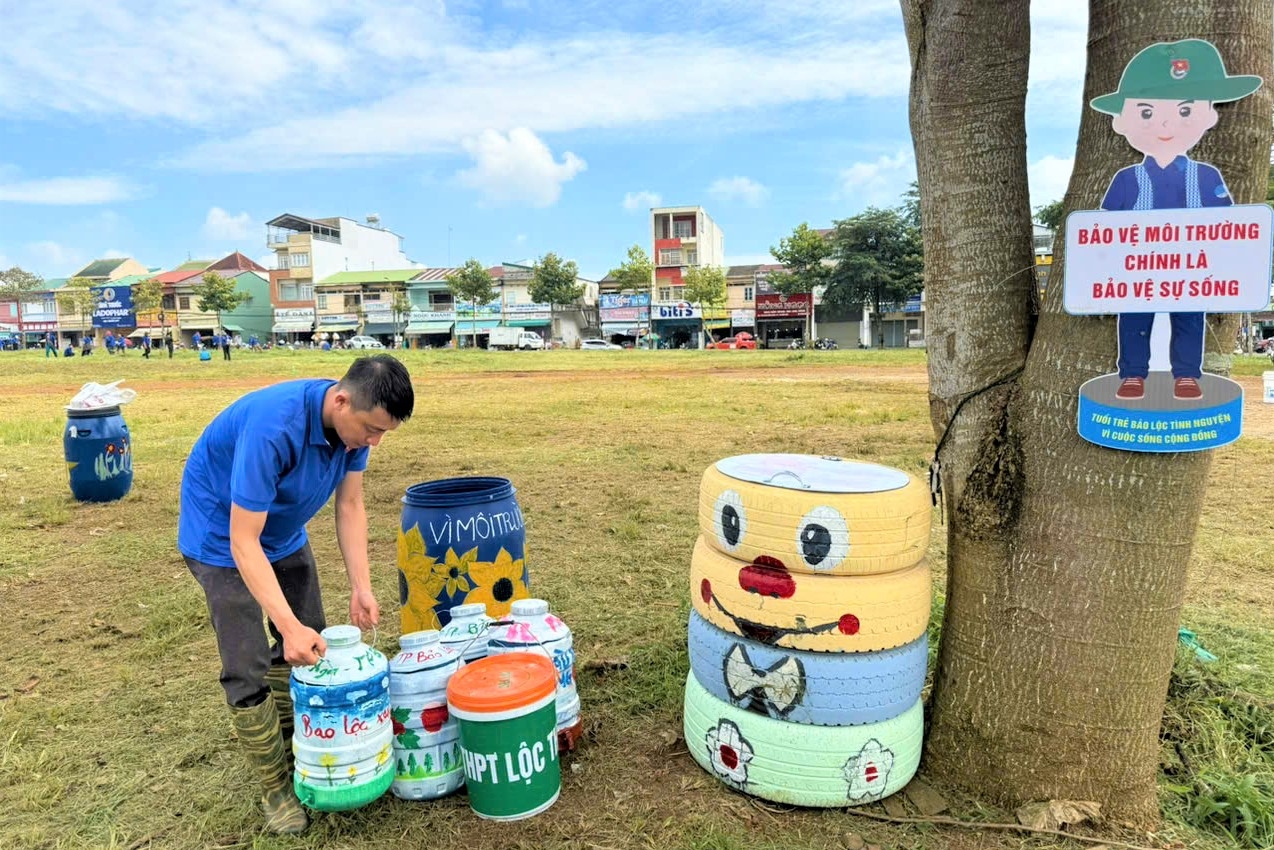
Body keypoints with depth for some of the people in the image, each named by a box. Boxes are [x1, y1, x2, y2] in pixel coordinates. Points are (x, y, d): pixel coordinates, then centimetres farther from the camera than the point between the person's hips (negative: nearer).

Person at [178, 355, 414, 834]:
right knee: (248, 667, -6)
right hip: (222, 535, -6)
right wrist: (288, 625, -38)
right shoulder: (273, 428, -40)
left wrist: (361, 587, -16)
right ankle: (275, 786, 12)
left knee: (309, 645, 10)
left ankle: (297, 748, 32)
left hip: (285, 532, 7)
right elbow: (243, 541, -34)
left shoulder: (354, 421, -18)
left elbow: (350, 506, -8)